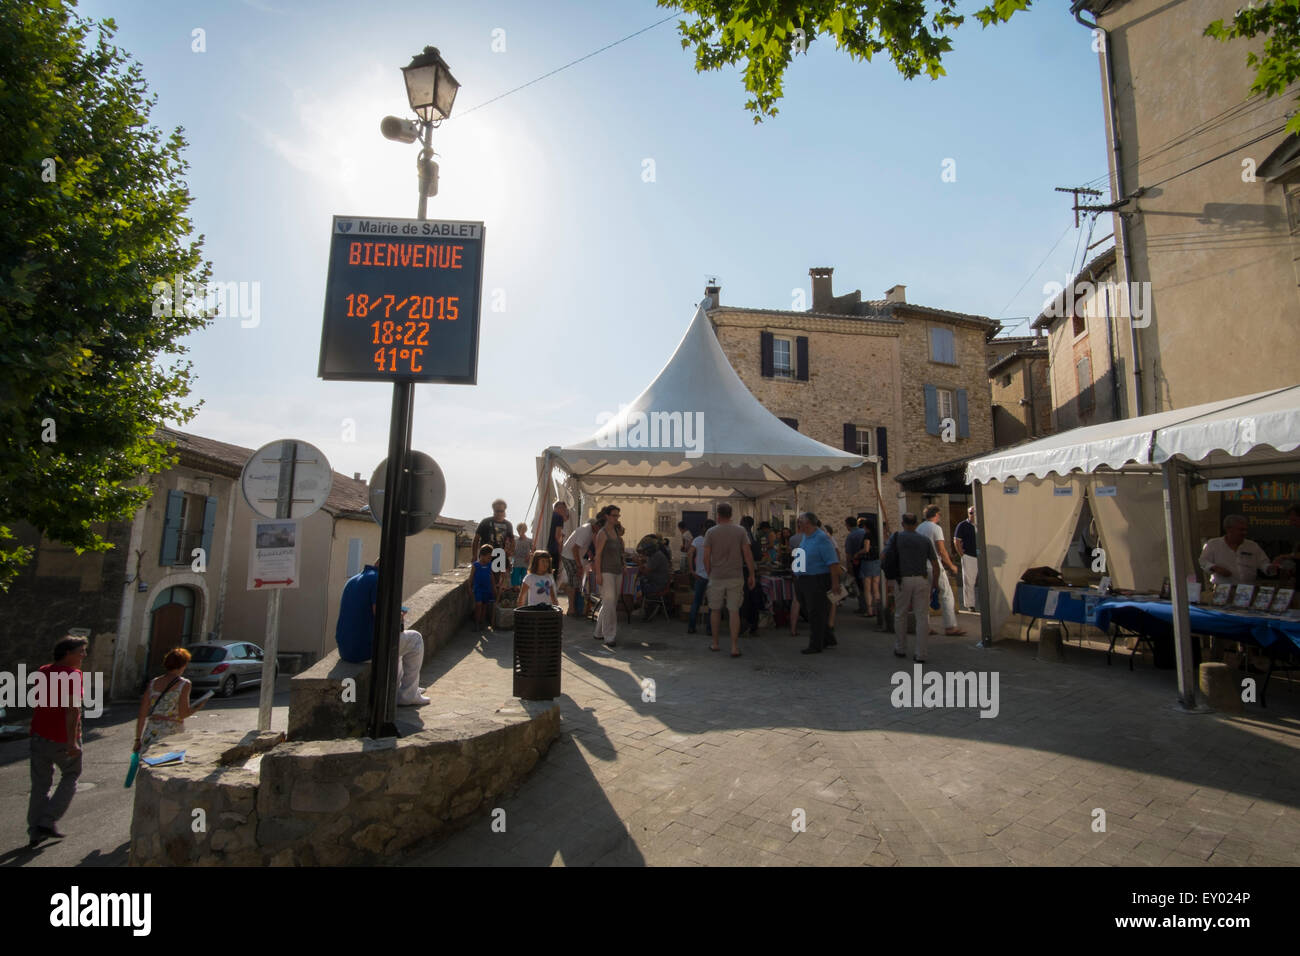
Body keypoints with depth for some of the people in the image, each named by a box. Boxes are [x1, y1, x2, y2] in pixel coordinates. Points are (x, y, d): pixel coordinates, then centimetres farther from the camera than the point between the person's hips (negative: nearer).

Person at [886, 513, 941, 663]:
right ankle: (920, 654, 4)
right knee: (922, 617, 4)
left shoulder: (896, 537, 1)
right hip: (922, 579, 1)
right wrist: (935, 583, 12)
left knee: (900, 615, 14)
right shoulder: (926, 539, 5)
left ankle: (900, 649, 25)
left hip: (902, 580, -1)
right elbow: (935, 564, 3)